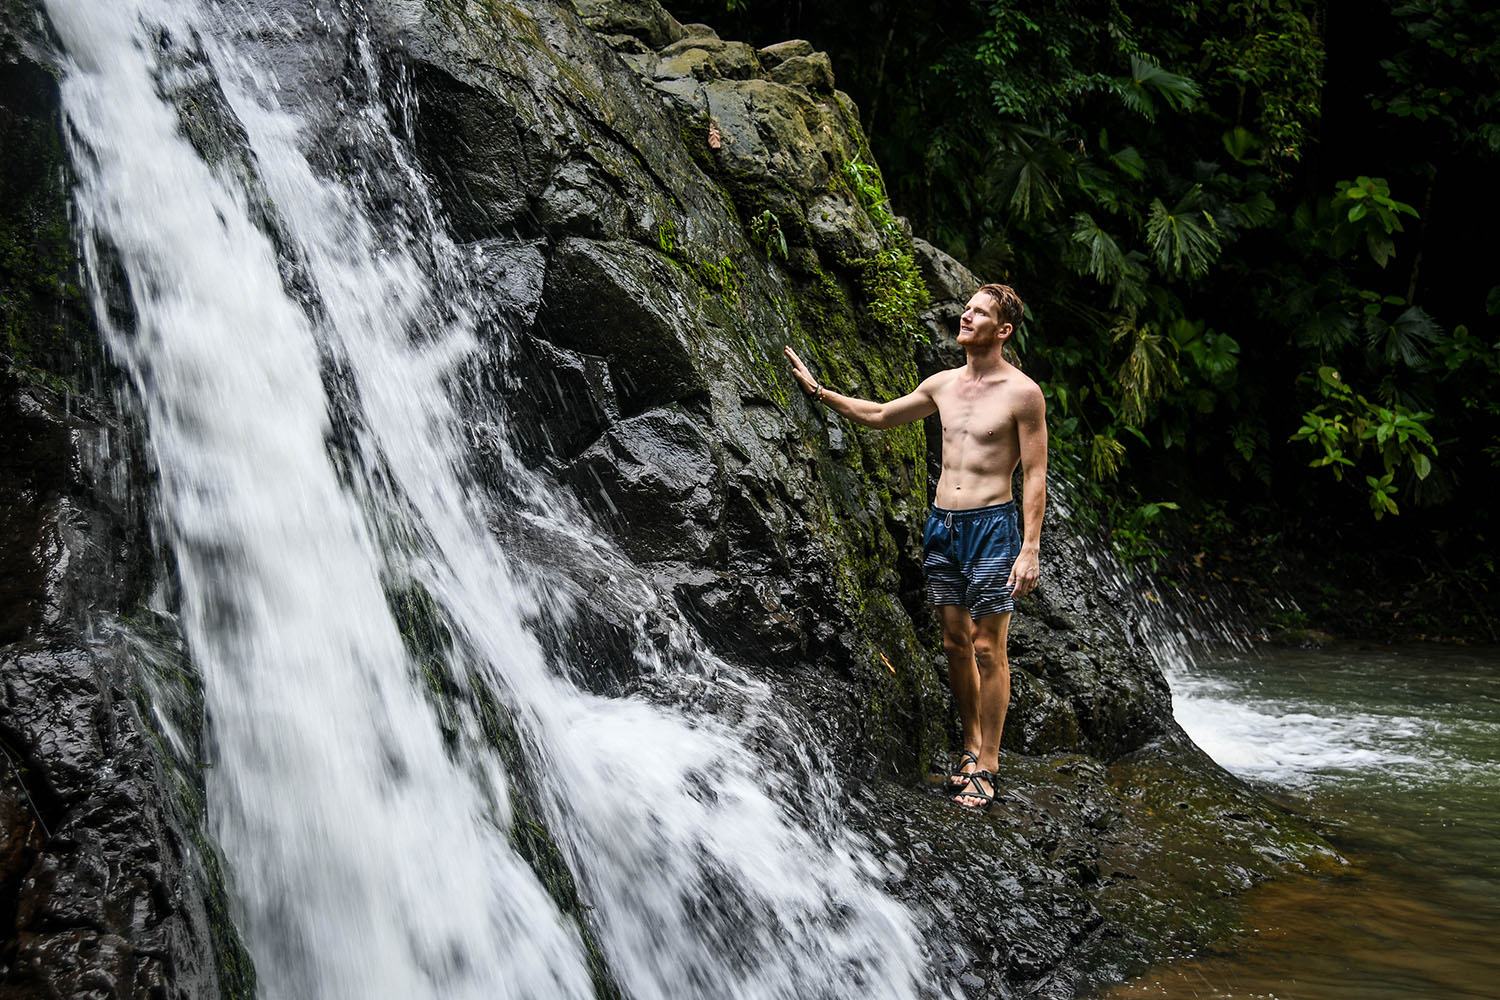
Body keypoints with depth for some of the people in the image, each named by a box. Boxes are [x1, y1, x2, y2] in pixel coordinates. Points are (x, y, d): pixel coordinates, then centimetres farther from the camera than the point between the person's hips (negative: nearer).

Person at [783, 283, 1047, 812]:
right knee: (955, 644, 10)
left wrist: (1030, 549, -15)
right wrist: (817, 389, 19)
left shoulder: (1022, 393, -8)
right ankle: (971, 745, 23)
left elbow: (1035, 475, -9)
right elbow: (879, 415, 24)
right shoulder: (942, 384, 10)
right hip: (942, 525, 6)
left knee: (988, 650, -3)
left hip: (991, 527, -6)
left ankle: (987, 766, 5)